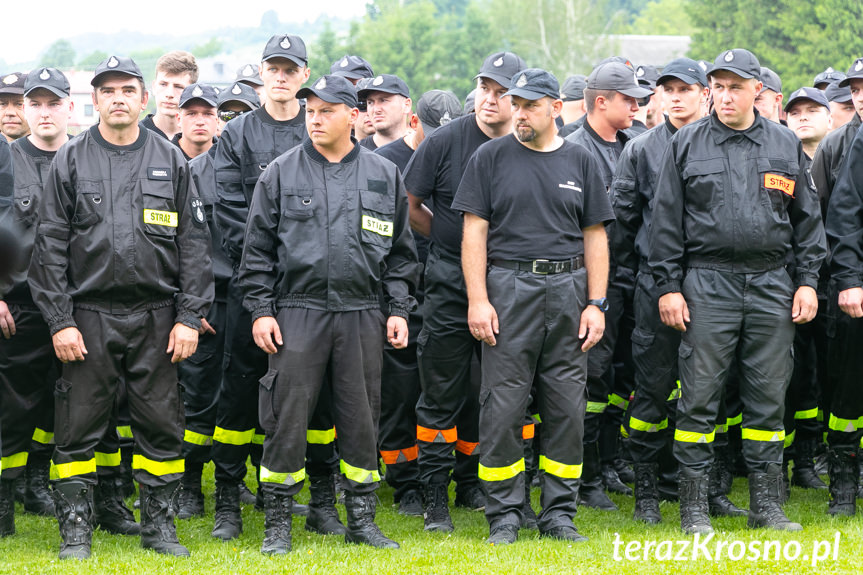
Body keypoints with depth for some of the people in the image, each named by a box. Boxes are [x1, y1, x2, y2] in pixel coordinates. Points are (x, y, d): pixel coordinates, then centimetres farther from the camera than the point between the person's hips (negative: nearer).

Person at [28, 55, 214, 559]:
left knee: (161, 424, 3)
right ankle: (76, 528, 10)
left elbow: (194, 244, 6)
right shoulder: (71, 162, 4)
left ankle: (160, 524, 14)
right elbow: (51, 247, 1)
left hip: (156, 316, 1)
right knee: (80, 425, 1)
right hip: (89, 315, -1)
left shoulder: (171, 162, 7)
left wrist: (189, 317, -2)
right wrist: (59, 320, -6)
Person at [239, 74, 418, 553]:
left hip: (363, 314, 2)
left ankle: (362, 518, 17)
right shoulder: (281, 173, 4)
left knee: (362, 416, 6)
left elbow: (401, 251, 12)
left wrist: (399, 310, 5)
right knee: (288, 415, -3)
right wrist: (261, 310, -3)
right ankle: (278, 522, 7)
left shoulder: (385, 176, 9)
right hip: (297, 311, -2)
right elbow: (259, 249, 4)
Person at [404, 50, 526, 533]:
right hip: (450, 288, -2)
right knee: (442, 396, 0)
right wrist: (451, 243, 5)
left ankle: (471, 483, 25)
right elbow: (411, 207, 3)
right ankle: (436, 498, 6)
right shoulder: (445, 142, -7)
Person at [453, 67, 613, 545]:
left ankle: (559, 513, 12)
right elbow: (474, 231, 1)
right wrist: (477, 299, -8)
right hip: (508, 288, -2)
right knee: (503, 404, -3)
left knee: (566, 406, 4)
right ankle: (504, 514, 5)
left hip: (568, 289, 2)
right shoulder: (491, 157, 4)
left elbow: (594, 235, 10)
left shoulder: (580, 161, 10)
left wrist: (596, 304, 2)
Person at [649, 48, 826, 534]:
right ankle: (695, 507, 5)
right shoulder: (688, 145, 4)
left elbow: (808, 219, 12)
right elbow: (667, 221, 3)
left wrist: (808, 281, 5)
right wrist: (668, 287, -2)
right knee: (700, 397, -2)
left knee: (769, 397, 5)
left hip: (772, 284, 2)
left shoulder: (786, 145, 9)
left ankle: (767, 504, 13)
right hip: (708, 285, -2)